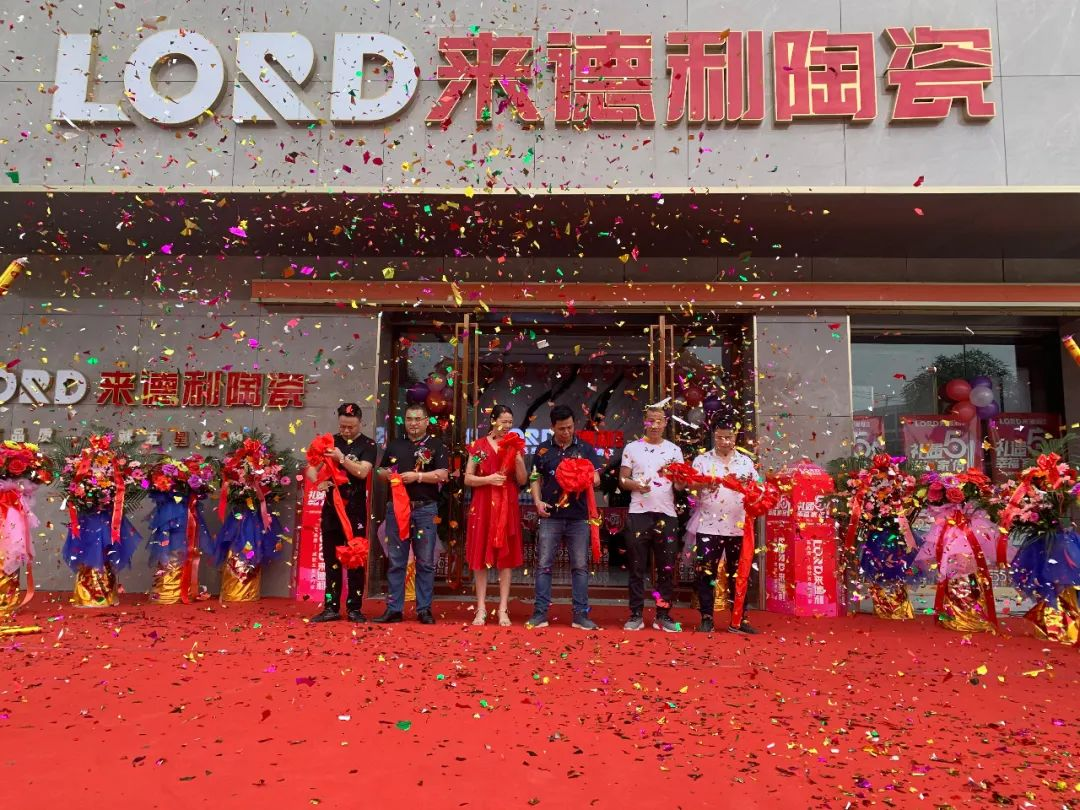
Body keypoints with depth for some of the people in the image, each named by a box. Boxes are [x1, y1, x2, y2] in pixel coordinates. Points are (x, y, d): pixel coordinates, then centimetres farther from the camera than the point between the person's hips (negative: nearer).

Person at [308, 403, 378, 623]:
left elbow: (362, 472, -16)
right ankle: (331, 608, 14)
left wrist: (341, 458, -27)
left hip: (356, 510, -3)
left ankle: (354, 608, 9)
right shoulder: (330, 441, 8)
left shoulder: (368, 445, -2)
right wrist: (318, 481, -18)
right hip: (331, 508, 3)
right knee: (331, 560, 8)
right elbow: (311, 469, 2)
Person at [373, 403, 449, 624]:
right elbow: (381, 470, 17)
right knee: (396, 561, 5)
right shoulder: (394, 444, 14)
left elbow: (442, 475, -6)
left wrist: (417, 476, -17)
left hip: (425, 509, -2)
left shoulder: (436, 445, 4)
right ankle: (394, 609, 11)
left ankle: (424, 609, 10)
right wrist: (387, 474, -6)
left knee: (425, 562, 3)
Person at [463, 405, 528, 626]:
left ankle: (503, 609, 7)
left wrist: (517, 457, -10)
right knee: (480, 556, 1)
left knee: (506, 556, 2)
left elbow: (522, 481, 5)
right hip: (482, 506, -2)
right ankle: (481, 609, 9)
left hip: (507, 507, 2)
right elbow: (468, 479, 0)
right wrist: (488, 479, -16)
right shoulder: (478, 446, 1)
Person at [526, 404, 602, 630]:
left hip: (578, 517, 0)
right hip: (550, 516, 0)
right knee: (544, 565, 1)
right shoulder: (543, 449, 7)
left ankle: (581, 614, 10)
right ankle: (540, 613, 7)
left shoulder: (585, 448, 5)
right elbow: (535, 479, 10)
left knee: (580, 566, 3)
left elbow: (596, 479, 3)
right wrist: (538, 501, -6)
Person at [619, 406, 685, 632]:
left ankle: (663, 615, 14)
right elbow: (623, 479, 3)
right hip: (638, 513, -1)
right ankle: (636, 614, 10)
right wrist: (637, 486, -17)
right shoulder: (632, 448, 6)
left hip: (667, 514, 1)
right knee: (637, 567, 2)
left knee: (666, 567, 4)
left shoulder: (674, 450, 10)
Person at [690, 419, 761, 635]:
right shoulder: (702, 460, 3)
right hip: (709, 527, -2)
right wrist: (704, 484, -29)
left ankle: (738, 620, 17)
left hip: (738, 528, 3)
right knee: (706, 574, 0)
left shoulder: (746, 461, 11)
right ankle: (706, 618, 10)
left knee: (738, 575, 8)